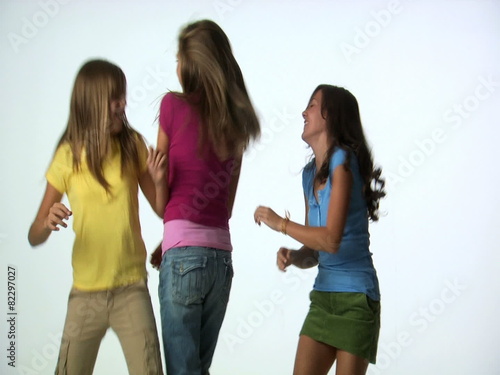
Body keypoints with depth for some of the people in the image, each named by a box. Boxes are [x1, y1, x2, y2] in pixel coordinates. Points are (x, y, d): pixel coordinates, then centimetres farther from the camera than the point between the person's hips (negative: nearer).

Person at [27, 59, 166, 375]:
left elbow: (162, 210, 2)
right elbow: (34, 238, -2)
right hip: (86, 293, 0)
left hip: (132, 289, 0)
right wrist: (47, 223, -23)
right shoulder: (69, 156, -4)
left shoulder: (133, 146, -2)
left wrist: (159, 181, -17)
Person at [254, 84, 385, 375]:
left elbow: (331, 240, -21)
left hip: (354, 297, -7)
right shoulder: (310, 174, 11)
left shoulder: (343, 159, -13)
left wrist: (279, 223, -11)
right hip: (322, 294, 8)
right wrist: (292, 256, -9)